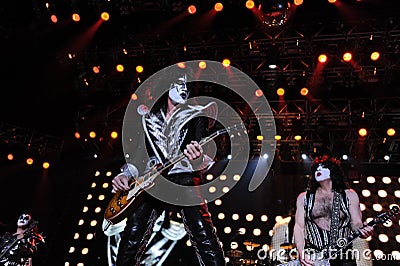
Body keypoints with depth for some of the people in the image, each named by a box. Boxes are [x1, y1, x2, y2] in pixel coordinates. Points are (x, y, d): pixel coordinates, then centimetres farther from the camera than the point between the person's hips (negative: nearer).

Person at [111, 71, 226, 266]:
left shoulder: (196, 116, 9)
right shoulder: (149, 119, 20)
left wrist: (198, 158, -27)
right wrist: (125, 175, 3)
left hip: (184, 179, -3)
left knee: (204, 237, -17)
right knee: (130, 241, -3)